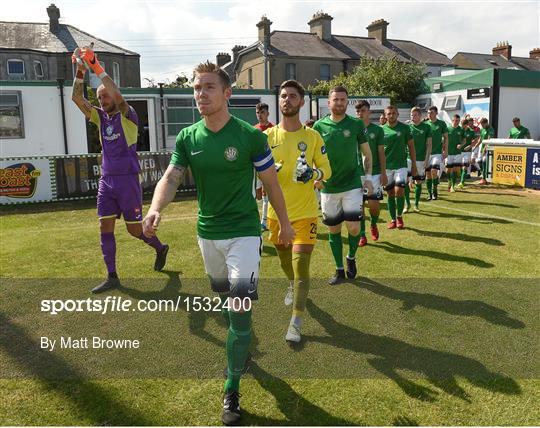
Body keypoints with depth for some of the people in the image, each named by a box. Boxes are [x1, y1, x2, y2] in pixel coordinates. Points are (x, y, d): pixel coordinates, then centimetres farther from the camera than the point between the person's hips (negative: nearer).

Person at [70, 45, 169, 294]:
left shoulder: (128, 116, -5)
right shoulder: (100, 117, 10)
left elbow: (118, 96, -25)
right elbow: (76, 98, 1)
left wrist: (97, 68, -25)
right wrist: (81, 70, -10)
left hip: (127, 180, -6)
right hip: (106, 181, 6)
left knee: (134, 229, 2)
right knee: (105, 228, 1)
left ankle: (160, 248, 31)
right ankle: (112, 277, 8)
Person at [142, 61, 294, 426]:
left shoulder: (250, 135, -11)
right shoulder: (187, 138, 0)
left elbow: (271, 183, -2)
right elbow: (171, 178, -10)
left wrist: (284, 224, 6)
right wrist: (156, 208, -31)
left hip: (244, 232, -5)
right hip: (207, 232, 5)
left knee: (240, 309, -11)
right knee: (223, 298, 22)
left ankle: (232, 390, 5)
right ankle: (241, 351, 49)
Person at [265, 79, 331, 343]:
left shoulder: (312, 136, -2)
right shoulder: (267, 136, 0)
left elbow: (326, 168, 1)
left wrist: (314, 173, -21)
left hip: (305, 212, -2)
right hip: (277, 211, 3)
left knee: (300, 264, -9)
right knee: (284, 257, 22)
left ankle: (296, 322, 4)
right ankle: (293, 286, 55)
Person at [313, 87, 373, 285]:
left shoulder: (356, 124, 0)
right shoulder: (319, 126, 2)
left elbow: (367, 153, 8)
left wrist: (368, 177, 0)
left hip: (352, 184, -1)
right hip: (328, 186, 2)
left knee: (354, 227, -8)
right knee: (333, 229, 8)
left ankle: (351, 258, 23)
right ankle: (339, 270, 24)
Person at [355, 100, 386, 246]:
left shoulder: (377, 130, 1)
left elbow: (381, 153, 2)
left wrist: (384, 173, -2)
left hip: (374, 173, -1)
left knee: (374, 204, -2)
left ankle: (373, 225, 29)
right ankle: (362, 235, 14)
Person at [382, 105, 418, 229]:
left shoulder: (404, 128, 0)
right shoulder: (382, 129, 2)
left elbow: (411, 147, 4)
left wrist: (414, 166, 1)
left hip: (401, 165, -1)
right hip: (386, 166, 2)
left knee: (399, 191, -13)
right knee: (390, 193, 6)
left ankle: (399, 216, 9)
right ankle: (393, 219, 18)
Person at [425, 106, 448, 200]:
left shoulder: (442, 123, 2)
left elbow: (446, 137, 6)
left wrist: (445, 151, 0)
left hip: (437, 152, -2)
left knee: (434, 171, -16)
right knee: (427, 173, 4)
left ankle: (435, 190, 4)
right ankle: (429, 193, 14)